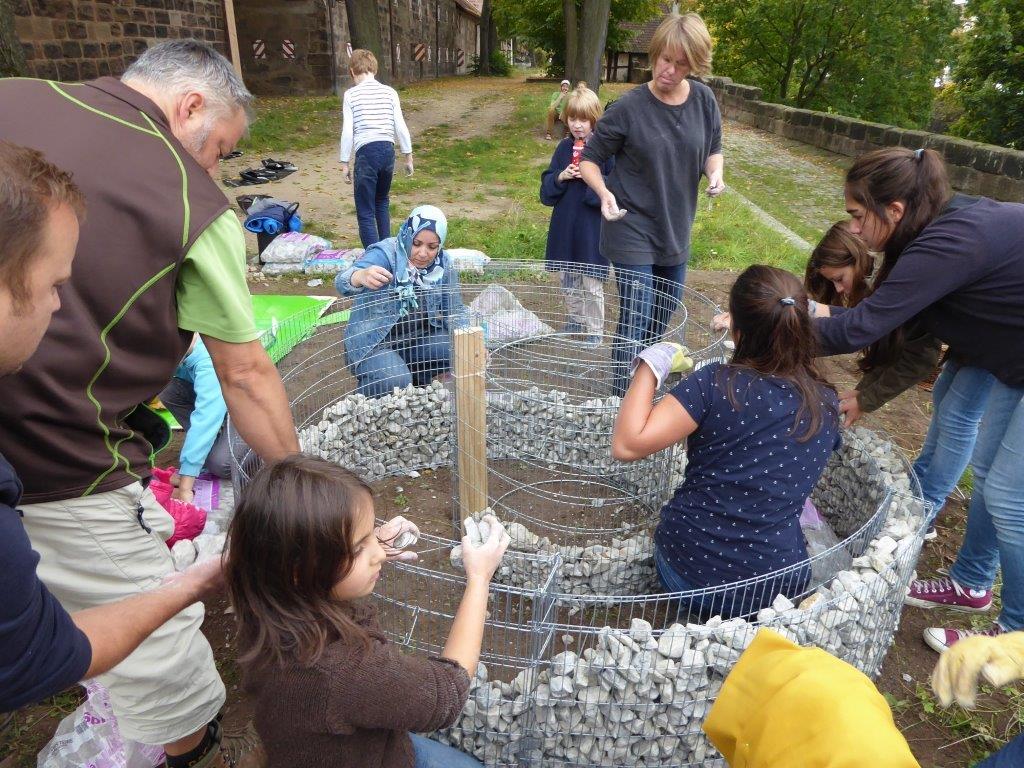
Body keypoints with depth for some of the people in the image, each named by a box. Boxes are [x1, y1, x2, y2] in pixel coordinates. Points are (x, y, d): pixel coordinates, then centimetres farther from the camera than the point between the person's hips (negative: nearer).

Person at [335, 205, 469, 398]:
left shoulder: (443, 264, -4)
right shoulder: (384, 254, -19)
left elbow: (454, 310, 2)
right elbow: (343, 281, -36)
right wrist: (361, 276, -60)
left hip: (419, 338, 5)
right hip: (375, 342, -5)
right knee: (396, 382, -30)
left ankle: (416, 378, 9)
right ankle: (369, 392, 4)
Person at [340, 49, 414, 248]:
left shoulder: (351, 94, 0)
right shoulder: (390, 92, 7)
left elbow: (347, 132, -4)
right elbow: (401, 127, 4)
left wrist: (345, 163, 3)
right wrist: (409, 156, 12)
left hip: (366, 152, -4)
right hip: (388, 150, 4)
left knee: (365, 212, 1)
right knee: (382, 201, 26)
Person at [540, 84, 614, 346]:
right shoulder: (563, 147, 5)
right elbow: (546, 189, 6)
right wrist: (560, 177, -12)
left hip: (592, 228, -5)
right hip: (565, 226, 5)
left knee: (592, 285, 5)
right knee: (568, 280, 17)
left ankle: (594, 331, 20)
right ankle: (574, 322, 35)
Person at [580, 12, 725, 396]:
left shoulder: (704, 100, -3)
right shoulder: (629, 108, -15)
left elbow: (713, 150, 10)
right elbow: (590, 160, -7)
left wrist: (715, 172, -13)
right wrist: (605, 193, -27)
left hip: (676, 229, 5)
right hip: (633, 230, -5)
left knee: (664, 313, 19)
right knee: (635, 321, -7)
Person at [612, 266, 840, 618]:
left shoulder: (716, 383, -18)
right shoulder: (826, 404, -1)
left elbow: (626, 445, -22)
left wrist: (649, 367, -10)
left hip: (687, 574, -1)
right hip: (778, 587, 2)